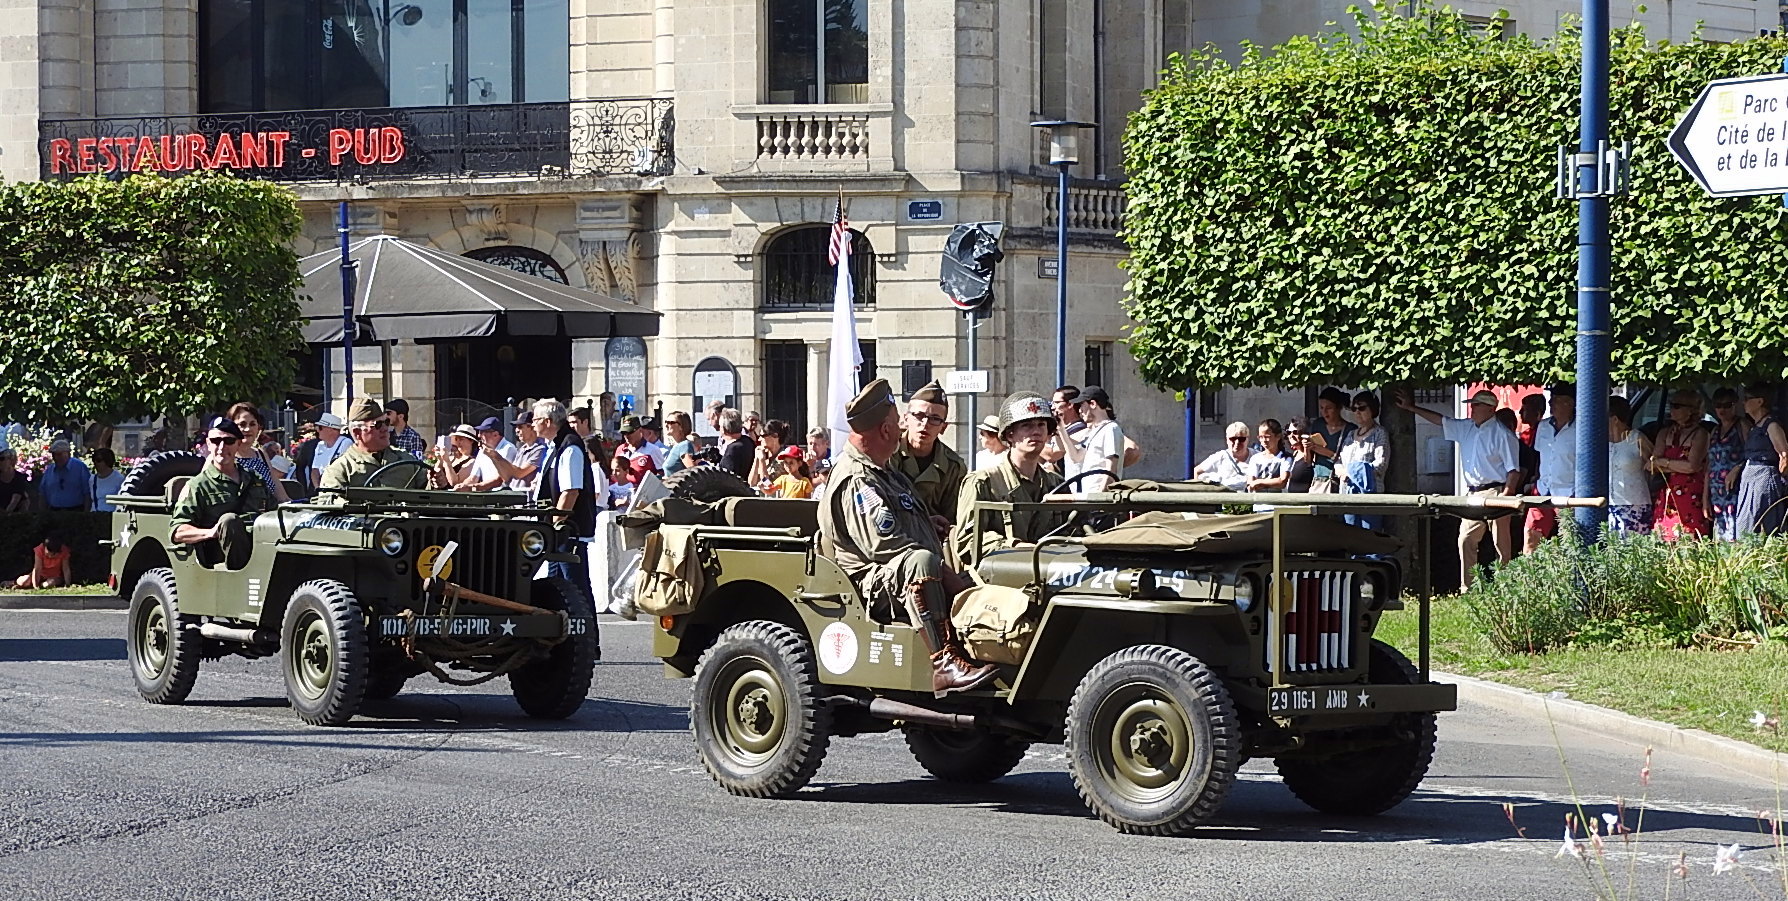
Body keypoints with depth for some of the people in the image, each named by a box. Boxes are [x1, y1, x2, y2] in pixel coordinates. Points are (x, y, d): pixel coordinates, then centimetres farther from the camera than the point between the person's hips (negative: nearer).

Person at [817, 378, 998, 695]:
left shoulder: (886, 475, 22)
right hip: (872, 585, -10)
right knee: (920, 561, -38)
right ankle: (943, 664, -47)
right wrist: (943, 573, -18)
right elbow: (883, 545, -21)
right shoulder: (856, 481, -12)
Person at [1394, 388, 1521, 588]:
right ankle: (1467, 588, 6)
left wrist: (1505, 496, -19)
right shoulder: (1466, 428, 13)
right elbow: (1440, 420, 22)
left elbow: (1513, 470, -11)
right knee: (1466, 540, 3)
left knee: (1501, 544, -3)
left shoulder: (1503, 434, -8)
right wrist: (1411, 408, 22)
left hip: (1495, 493, -8)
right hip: (1473, 494, 8)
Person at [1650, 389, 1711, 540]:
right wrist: (1679, 466, -5)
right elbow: (1651, 466, 6)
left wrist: (1663, 462, 0)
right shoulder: (1664, 433, 16)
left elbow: (1692, 466, -11)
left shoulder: (1699, 434, 0)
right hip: (1665, 497, 5)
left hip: (1691, 496, -5)